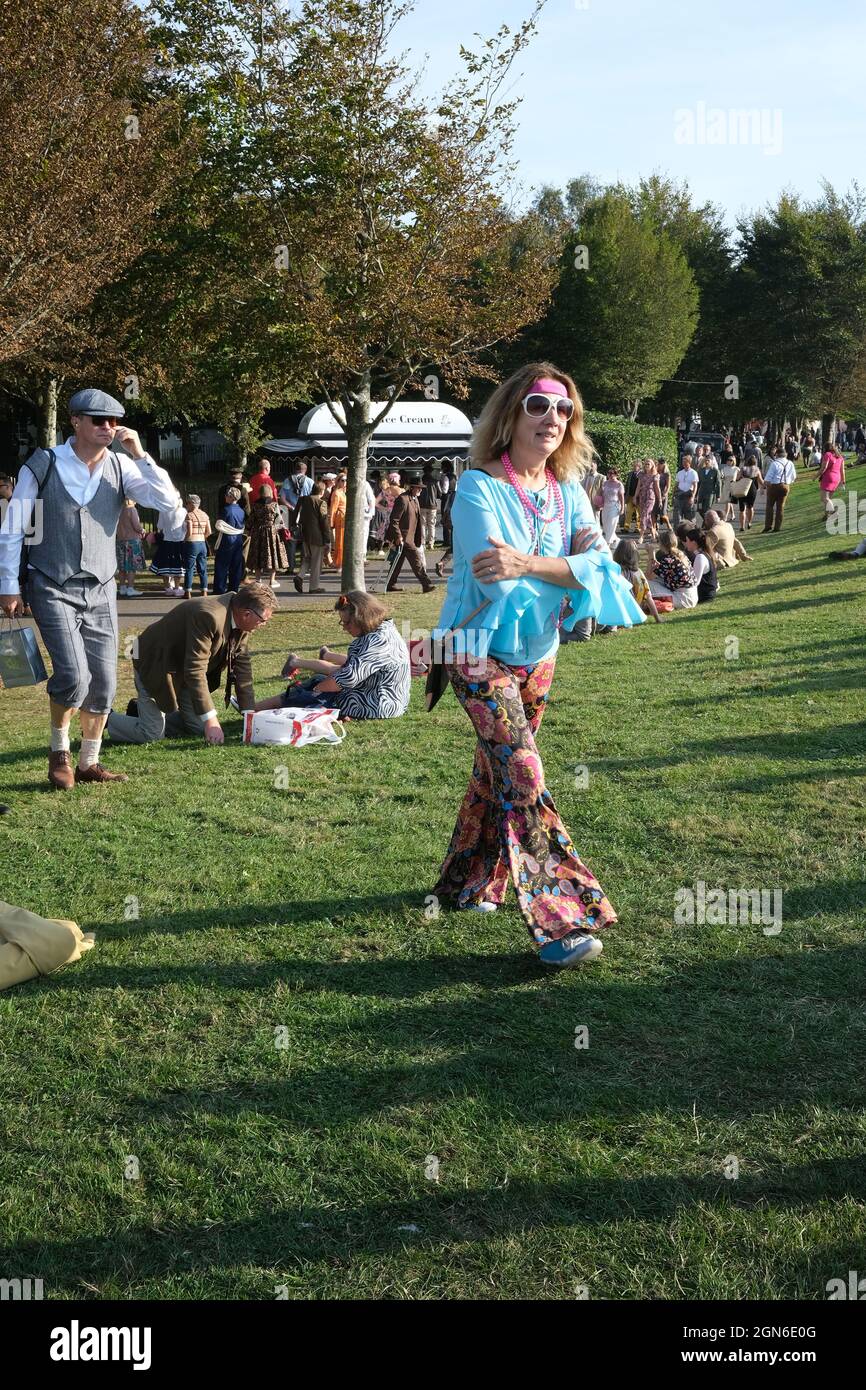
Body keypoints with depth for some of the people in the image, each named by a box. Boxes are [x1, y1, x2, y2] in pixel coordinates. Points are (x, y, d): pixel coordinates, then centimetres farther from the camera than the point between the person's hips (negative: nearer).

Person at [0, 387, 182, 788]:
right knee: (73, 676, -17)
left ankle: (89, 763, 20)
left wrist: (139, 455, -16)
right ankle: (59, 752, 9)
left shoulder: (121, 467, 1)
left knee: (103, 682, 4)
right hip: (53, 590, -4)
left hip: (101, 591, 4)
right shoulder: (43, 465, -7)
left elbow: (170, 503, -9)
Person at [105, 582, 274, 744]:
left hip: (184, 673, 9)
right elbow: (195, 670, -36)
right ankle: (107, 718, 11)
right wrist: (210, 719, -35)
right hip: (155, 664, -9)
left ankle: (144, 710, 22)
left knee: (200, 729, 4)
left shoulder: (241, 620, -10)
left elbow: (243, 664, -2)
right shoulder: (208, 616, -37)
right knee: (152, 735, -14)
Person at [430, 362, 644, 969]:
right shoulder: (479, 488, -17)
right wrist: (571, 566, -19)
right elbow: (497, 582, -26)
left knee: (496, 771, 17)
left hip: (538, 653, 6)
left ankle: (467, 884, 34)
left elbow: (602, 568, -16)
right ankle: (561, 919, -18)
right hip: (481, 652, -6)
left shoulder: (568, 491, 0)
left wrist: (528, 564, -30)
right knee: (523, 776, -16)